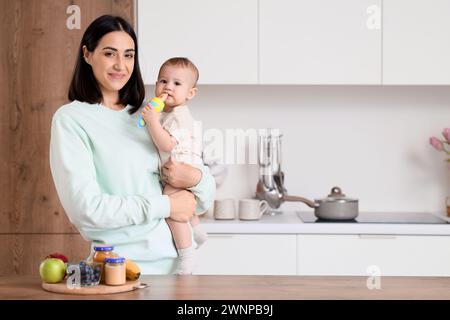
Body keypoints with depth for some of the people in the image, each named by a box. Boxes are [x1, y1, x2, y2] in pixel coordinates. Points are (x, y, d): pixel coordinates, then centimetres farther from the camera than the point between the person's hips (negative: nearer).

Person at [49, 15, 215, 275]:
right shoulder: (70, 119, -5)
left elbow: (205, 200, 10)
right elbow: (85, 208, -16)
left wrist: (196, 178, -12)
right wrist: (166, 205, -11)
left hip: (176, 259, 5)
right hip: (122, 262, -5)